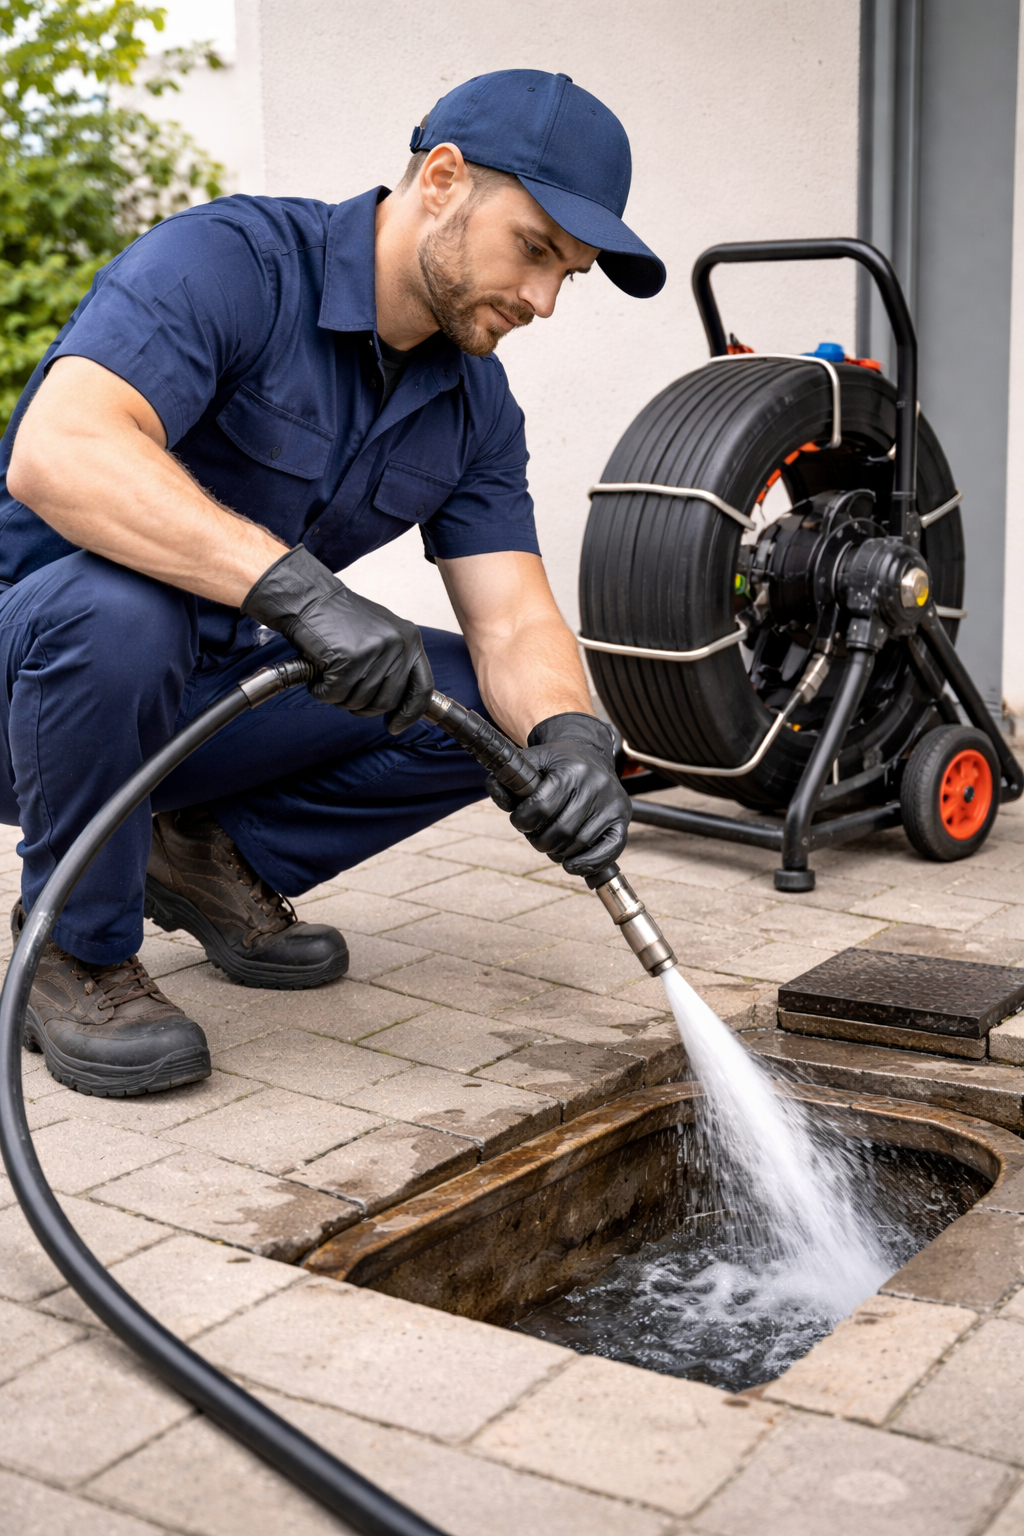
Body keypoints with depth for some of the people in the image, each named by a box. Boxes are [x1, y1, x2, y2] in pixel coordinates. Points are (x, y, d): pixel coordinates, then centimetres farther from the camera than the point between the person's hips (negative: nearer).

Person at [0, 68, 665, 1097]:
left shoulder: (475, 404, 0)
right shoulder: (227, 260, -22)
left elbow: (512, 621, -7)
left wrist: (571, 741, -30)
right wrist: (299, 587, -49)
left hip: (207, 697, 6)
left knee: (500, 709, -10)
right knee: (118, 608, -40)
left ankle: (214, 854, 7)